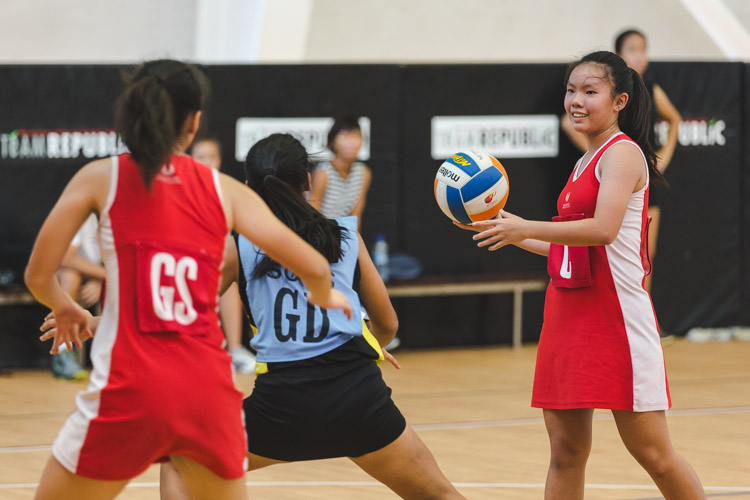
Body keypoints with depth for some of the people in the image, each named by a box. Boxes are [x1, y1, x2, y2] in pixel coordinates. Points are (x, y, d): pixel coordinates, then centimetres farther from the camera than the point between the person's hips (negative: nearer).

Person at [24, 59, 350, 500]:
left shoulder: (100, 178, 4)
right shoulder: (226, 191, 8)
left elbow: (39, 275, 2)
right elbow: (315, 268, 6)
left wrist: (65, 309, 24)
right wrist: (324, 297, 30)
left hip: (130, 390, -2)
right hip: (209, 390, 2)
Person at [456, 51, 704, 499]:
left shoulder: (623, 153, -8)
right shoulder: (585, 164, 19)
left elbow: (603, 229, -23)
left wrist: (527, 228, -20)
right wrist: (507, 233, 20)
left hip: (616, 317, -9)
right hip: (569, 312, 9)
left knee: (651, 452, -4)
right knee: (566, 450, 8)